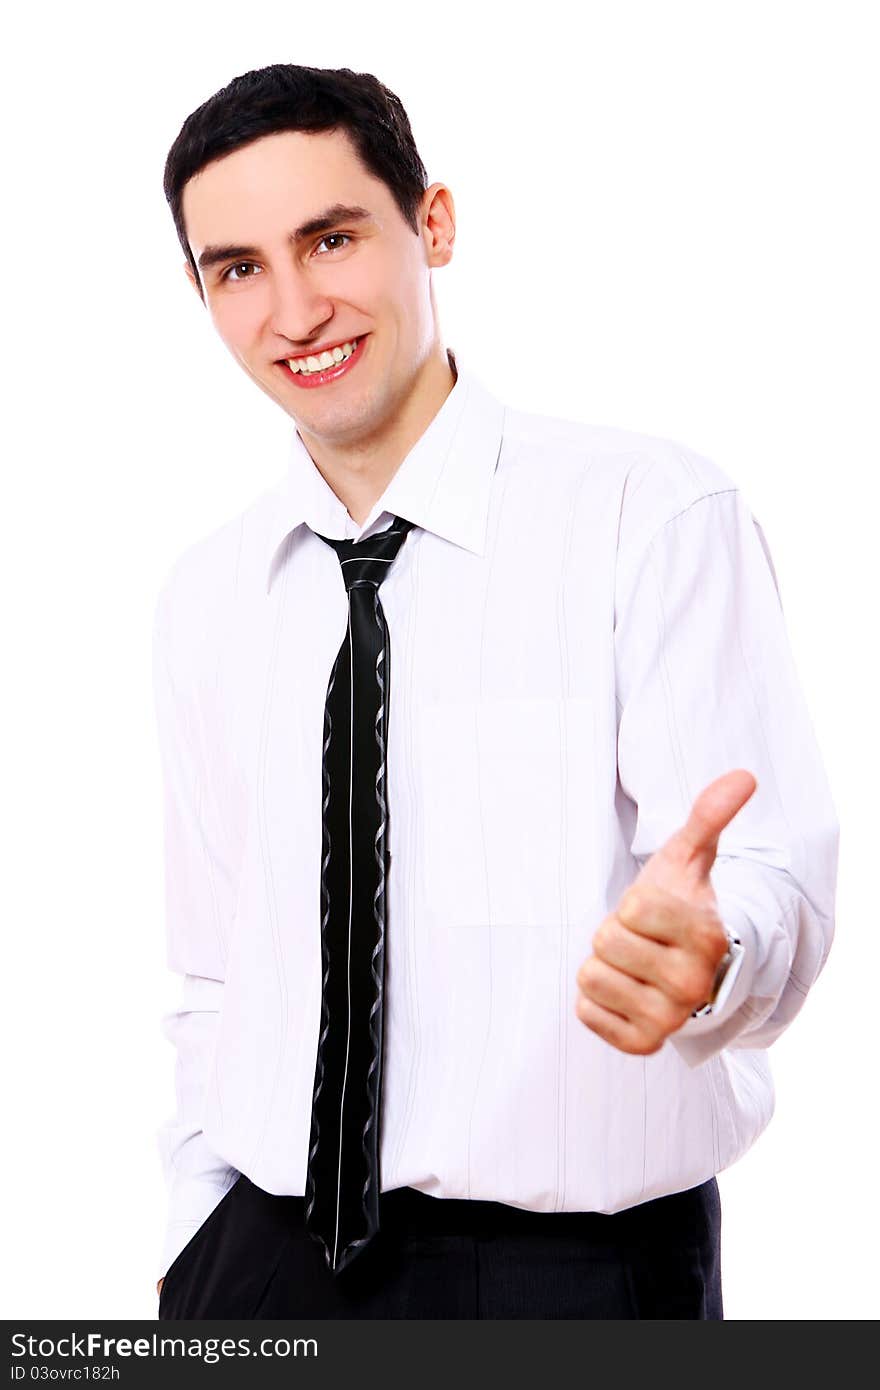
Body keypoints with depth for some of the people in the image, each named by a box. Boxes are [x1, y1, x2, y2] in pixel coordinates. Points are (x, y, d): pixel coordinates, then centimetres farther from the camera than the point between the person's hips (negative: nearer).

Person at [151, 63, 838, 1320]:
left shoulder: (652, 512, -11)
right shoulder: (202, 603, 6)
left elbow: (773, 882, -20)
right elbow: (211, 976, 12)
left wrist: (703, 948, -40)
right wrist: (194, 1239, 5)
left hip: (575, 1270, -3)